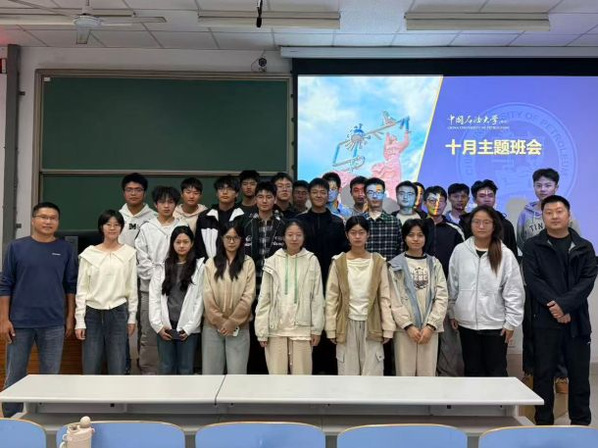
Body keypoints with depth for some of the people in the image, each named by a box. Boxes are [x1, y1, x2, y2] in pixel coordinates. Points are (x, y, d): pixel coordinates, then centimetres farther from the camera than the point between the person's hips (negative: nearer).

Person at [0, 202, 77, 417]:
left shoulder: (66, 249, 2)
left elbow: (71, 285, 5)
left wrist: (70, 317, 3)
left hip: (54, 324, 0)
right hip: (20, 322, 0)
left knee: (51, 376, 9)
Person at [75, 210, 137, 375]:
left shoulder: (129, 253, 3)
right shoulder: (89, 253, 2)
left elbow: (132, 288, 6)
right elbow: (81, 289, 2)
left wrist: (132, 317, 4)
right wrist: (79, 321, -2)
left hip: (118, 313, 0)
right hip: (93, 313, 0)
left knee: (117, 368, 4)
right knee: (90, 369, 4)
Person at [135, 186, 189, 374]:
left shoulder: (183, 227, 6)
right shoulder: (146, 228, 7)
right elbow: (142, 260, 2)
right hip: (150, 288, 1)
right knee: (148, 334, 4)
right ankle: (149, 373, 15)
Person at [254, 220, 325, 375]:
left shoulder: (312, 261, -1)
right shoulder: (273, 262, 0)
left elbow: (317, 297, 1)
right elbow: (264, 299, 1)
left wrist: (317, 328, 0)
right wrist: (262, 330, -2)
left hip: (302, 327, 0)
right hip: (276, 327, 1)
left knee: (302, 373, 6)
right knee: (277, 373, 9)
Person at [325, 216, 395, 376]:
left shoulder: (378, 262, 0)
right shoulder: (338, 263, -1)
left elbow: (385, 298, 1)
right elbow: (331, 298, 0)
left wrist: (388, 328, -2)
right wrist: (331, 329, -3)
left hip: (371, 324, 0)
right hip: (347, 324, 0)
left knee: (372, 374, 3)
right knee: (348, 373, 7)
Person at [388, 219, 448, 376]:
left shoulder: (434, 264, 7)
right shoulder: (396, 265, 1)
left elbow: (442, 297, 1)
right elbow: (394, 300, -3)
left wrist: (431, 325, -8)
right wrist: (408, 326, -11)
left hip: (429, 328, 2)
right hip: (404, 328, -2)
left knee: (428, 373, 6)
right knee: (405, 372, 3)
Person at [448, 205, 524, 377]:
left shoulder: (505, 254, -7)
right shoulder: (460, 251, -2)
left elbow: (514, 291, -5)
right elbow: (453, 285, 6)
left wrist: (511, 322, -6)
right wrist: (452, 312, 8)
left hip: (495, 324, -2)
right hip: (466, 323, 2)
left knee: (496, 371, 10)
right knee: (472, 370, 14)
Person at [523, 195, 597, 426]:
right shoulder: (532, 246, 4)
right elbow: (533, 280, -5)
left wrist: (565, 304, -15)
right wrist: (554, 306, -15)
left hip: (577, 319, 2)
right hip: (545, 320, -1)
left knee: (579, 374, 7)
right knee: (544, 373, 3)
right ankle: (543, 423, 14)